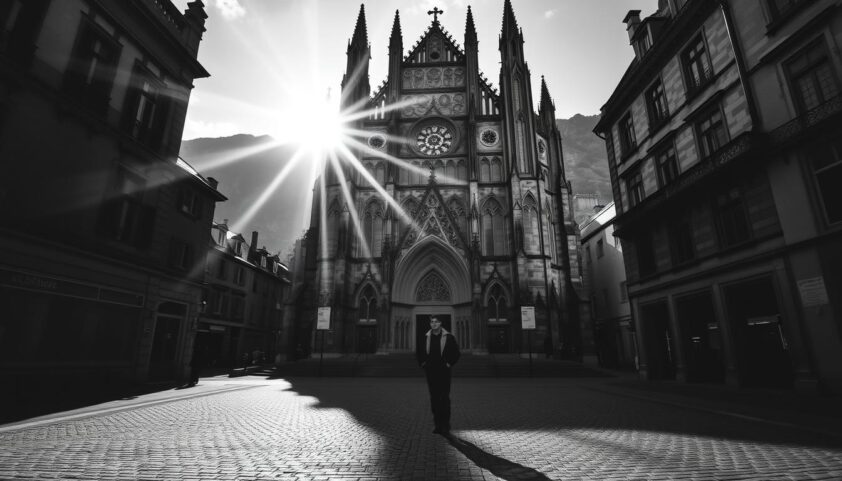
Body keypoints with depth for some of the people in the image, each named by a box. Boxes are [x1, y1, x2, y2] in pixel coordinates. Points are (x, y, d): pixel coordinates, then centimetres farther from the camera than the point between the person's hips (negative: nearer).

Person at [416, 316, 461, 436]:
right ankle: (438, 425, 17)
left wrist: (450, 363, -4)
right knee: (434, 399, 8)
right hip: (430, 372, 3)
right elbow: (418, 352, 20)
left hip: (444, 372, -3)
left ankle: (445, 427, 2)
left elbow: (457, 352, 2)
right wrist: (422, 363, 10)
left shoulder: (448, 337, -3)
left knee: (445, 399, -5)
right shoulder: (426, 338, 6)